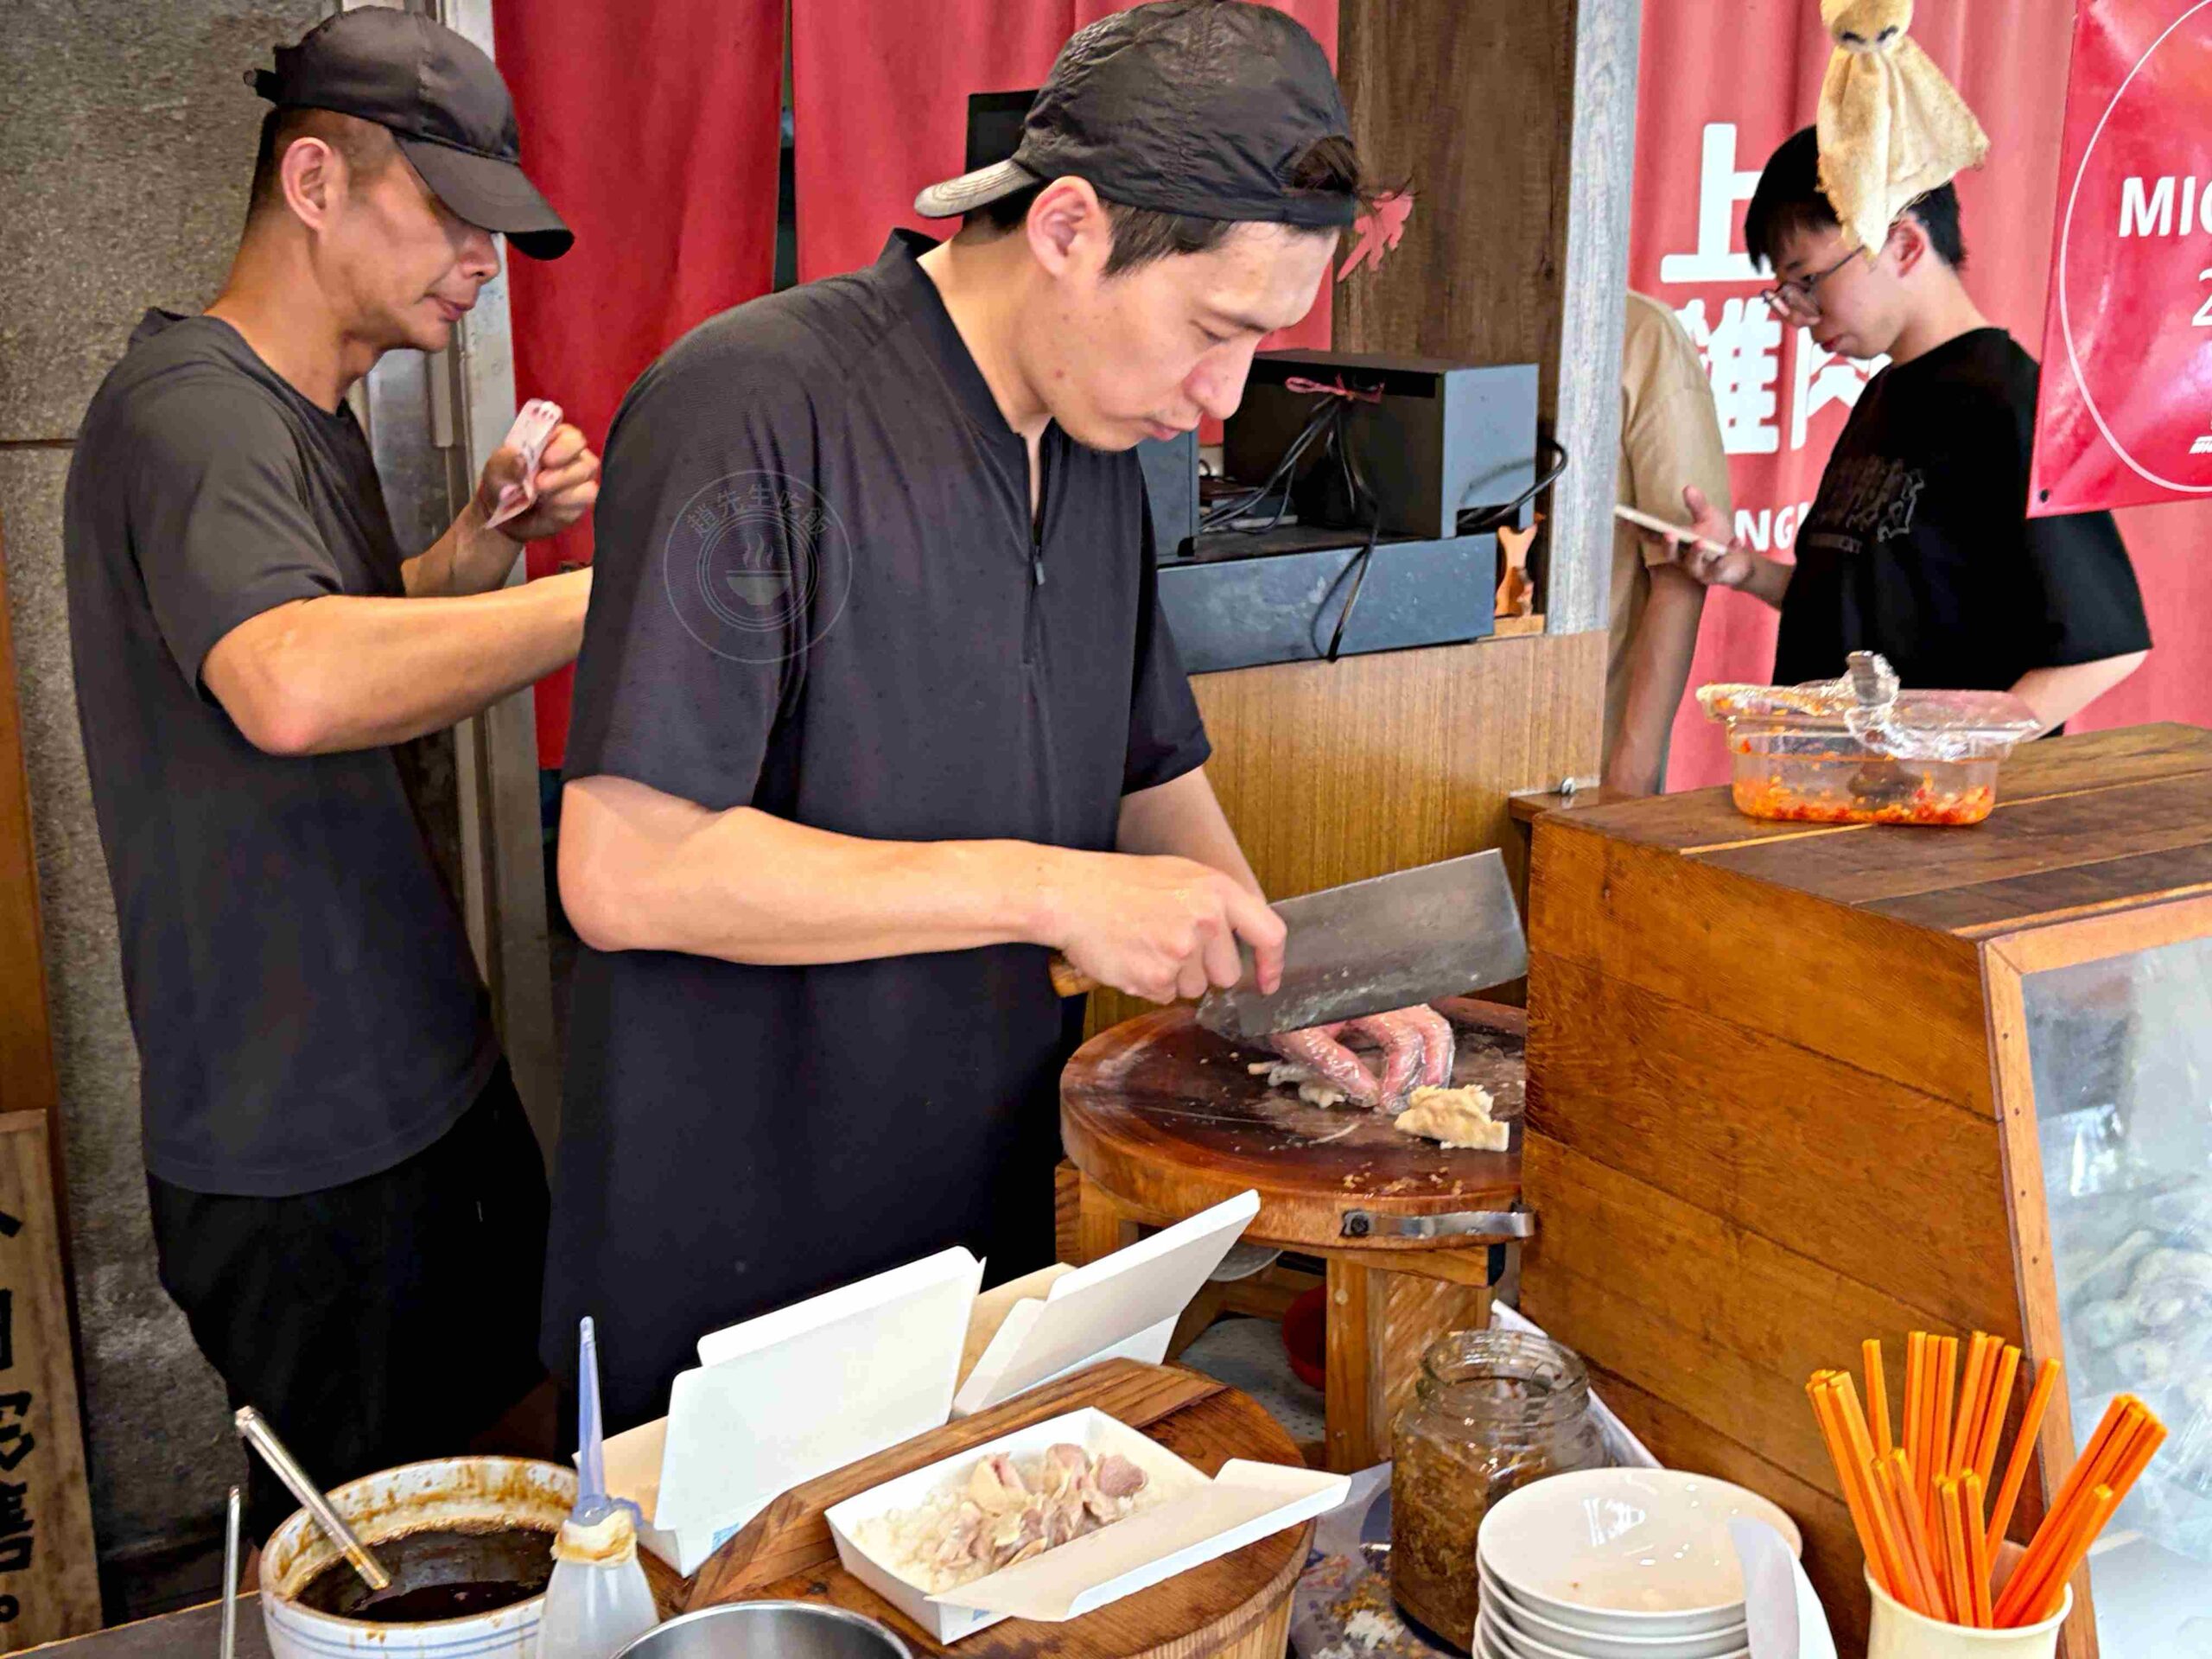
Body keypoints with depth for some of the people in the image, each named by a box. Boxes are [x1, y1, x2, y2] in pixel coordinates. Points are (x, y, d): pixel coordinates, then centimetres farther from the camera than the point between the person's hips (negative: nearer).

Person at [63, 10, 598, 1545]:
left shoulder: (310, 416, 12)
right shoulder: (191, 410, -20)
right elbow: (292, 686, -40)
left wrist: (472, 552, 3)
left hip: (424, 1076, 9)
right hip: (301, 1150, -9)